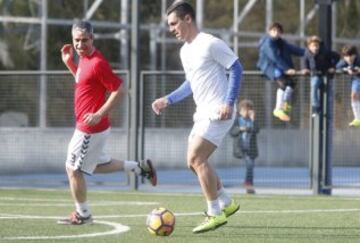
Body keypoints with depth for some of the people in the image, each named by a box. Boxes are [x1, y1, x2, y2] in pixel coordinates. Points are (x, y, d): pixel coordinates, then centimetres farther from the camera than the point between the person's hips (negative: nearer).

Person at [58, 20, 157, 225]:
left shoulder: (97, 63, -22)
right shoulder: (84, 59, 7)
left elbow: (118, 90, -23)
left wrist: (99, 114, -26)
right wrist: (69, 63, 12)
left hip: (90, 128, -10)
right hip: (89, 126, 10)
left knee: (74, 168, 2)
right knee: (98, 164, 25)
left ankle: (83, 215, 15)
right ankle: (140, 167, 28)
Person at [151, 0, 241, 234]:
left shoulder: (211, 44, -13)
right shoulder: (185, 51, 14)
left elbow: (236, 68, -13)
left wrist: (229, 102, -21)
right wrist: (167, 100, 17)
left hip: (218, 113, -9)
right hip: (203, 113, 9)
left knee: (196, 158, -15)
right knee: (195, 161, 9)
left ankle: (215, 213, -8)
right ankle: (226, 203, 21)